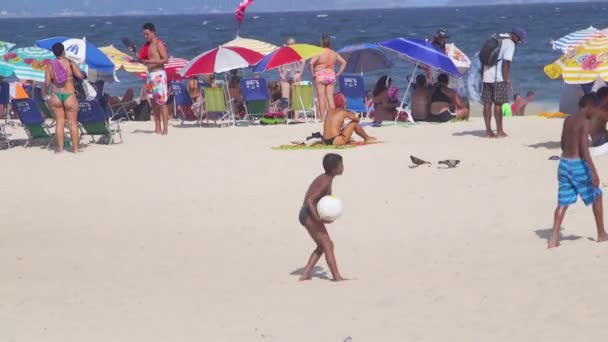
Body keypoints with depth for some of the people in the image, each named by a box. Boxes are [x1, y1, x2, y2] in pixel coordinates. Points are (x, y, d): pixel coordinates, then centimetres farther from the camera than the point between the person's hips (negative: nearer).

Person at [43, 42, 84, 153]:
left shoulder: (50, 66, 0)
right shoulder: (69, 63, -7)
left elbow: (47, 83, -2)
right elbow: (80, 76, -13)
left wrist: (45, 92, 17)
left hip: (56, 96, 3)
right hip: (69, 96, -2)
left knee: (59, 122, 9)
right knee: (73, 122, 5)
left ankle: (60, 148, 10)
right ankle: (75, 148, 8)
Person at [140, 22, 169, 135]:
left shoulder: (159, 44, -7)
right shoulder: (147, 45, 17)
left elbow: (166, 59, -15)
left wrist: (151, 61, -23)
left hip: (158, 74, -8)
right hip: (150, 74, 9)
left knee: (162, 102, -11)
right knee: (154, 102, 6)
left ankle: (165, 129, -13)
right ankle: (157, 129, 8)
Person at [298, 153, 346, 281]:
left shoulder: (324, 178, 12)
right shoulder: (325, 182, -18)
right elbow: (310, 200, -24)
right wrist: (318, 219, -30)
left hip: (307, 214, 10)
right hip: (309, 215, -10)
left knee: (322, 246, 18)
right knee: (328, 245, -5)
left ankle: (305, 274, 15)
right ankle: (337, 277, -4)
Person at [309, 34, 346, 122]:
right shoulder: (334, 53, 6)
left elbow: (311, 63, -22)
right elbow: (344, 62, 11)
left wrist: (313, 74, -10)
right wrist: (338, 73, 10)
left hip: (320, 76, -5)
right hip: (331, 76, 5)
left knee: (321, 98, -2)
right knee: (330, 98, 7)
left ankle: (322, 118, -4)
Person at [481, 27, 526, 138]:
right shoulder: (510, 44, -7)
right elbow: (505, 64, -14)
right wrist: (507, 81, -11)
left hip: (486, 76, 7)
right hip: (498, 78, -7)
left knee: (487, 104, 5)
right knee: (498, 104, 0)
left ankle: (488, 131, 7)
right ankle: (499, 131, 5)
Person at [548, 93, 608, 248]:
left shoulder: (567, 120, 9)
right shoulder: (584, 122, -13)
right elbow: (584, 149, -19)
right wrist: (593, 171, -20)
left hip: (564, 163, 7)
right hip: (578, 164, -7)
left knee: (563, 202, 6)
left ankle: (554, 238, -4)